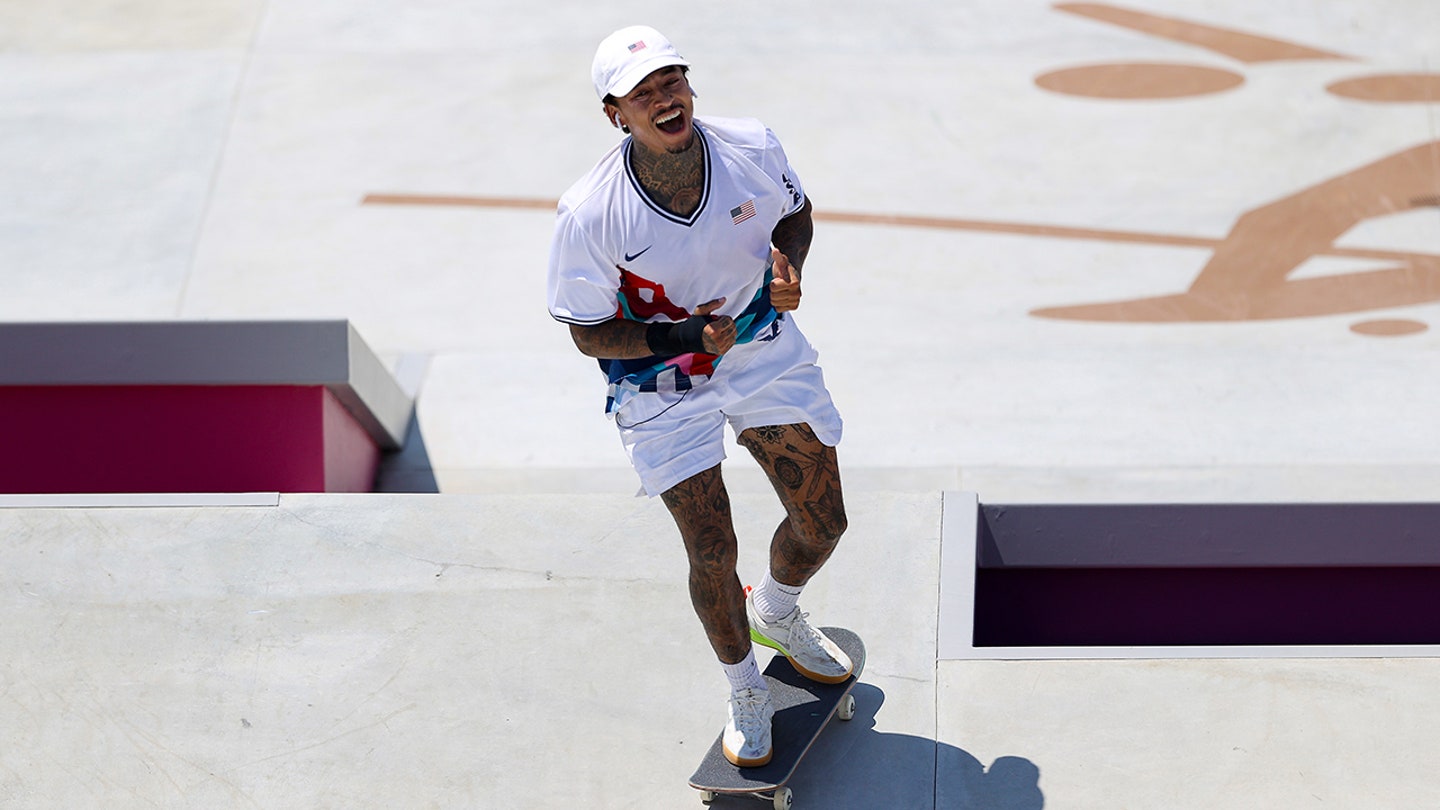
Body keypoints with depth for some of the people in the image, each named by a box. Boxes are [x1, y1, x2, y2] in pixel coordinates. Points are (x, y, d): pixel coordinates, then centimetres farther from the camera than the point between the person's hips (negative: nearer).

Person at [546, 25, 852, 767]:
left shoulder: (752, 149, -18)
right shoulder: (589, 214, -27)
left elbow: (795, 213, 5)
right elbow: (589, 333, -14)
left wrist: (787, 265, -16)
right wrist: (679, 339, -28)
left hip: (764, 350, 3)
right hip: (661, 385, -3)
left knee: (822, 523, 10)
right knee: (712, 555, -3)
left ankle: (774, 612, 46)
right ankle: (743, 688, 27)